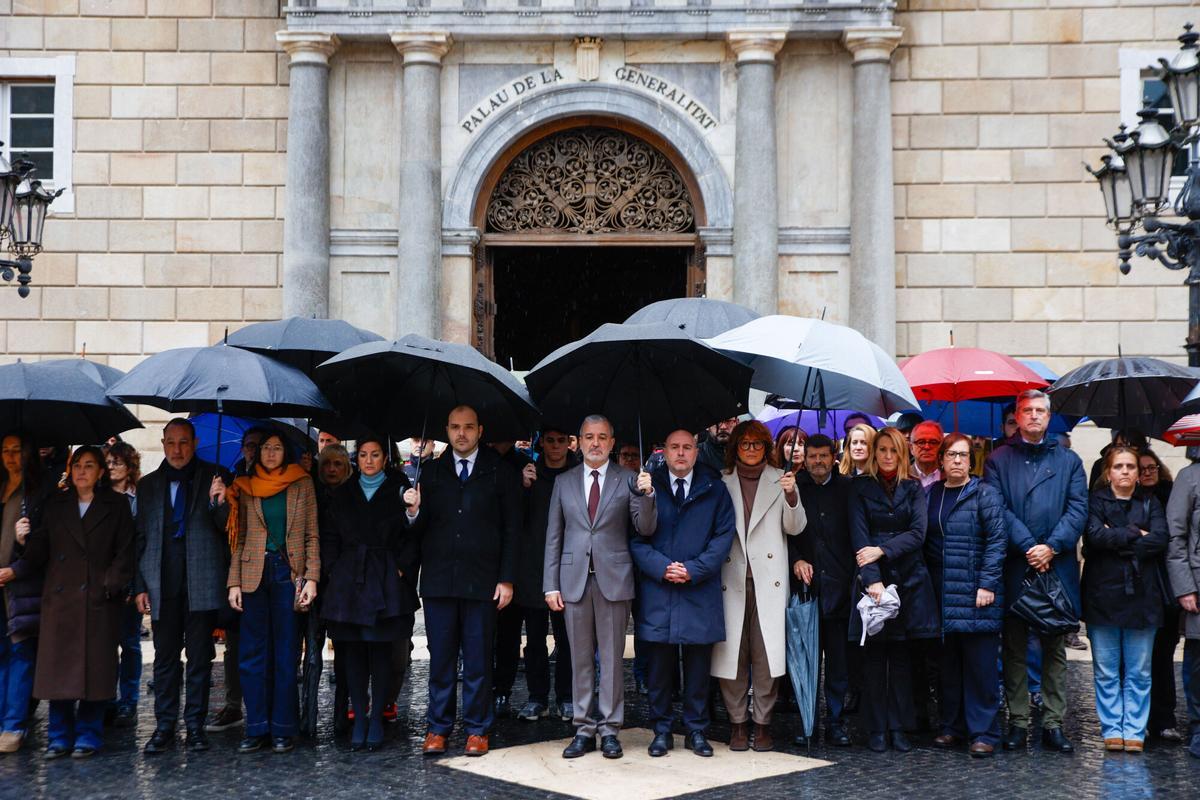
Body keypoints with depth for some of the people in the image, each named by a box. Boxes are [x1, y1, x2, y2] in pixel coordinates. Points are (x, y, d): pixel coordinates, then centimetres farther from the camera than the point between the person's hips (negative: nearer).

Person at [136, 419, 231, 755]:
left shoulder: (213, 478, 4)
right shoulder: (148, 485, 13)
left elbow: (226, 527, 0)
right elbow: (141, 538, 13)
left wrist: (220, 503, -21)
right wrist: (139, 586, 7)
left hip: (202, 582, -2)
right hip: (162, 584, 2)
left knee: (200, 657, 3)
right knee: (165, 657, 6)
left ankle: (195, 725, 10)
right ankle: (164, 726, 12)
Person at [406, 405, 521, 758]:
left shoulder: (500, 473, 4)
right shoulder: (432, 474, 11)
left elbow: (511, 530, 3)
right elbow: (421, 528, 9)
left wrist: (506, 580, -3)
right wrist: (414, 512, -14)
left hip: (482, 582, -2)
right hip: (438, 580, 2)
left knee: (478, 660, 3)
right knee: (440, 659, 6)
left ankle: (477, 729, 12)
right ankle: (438, 728, 16)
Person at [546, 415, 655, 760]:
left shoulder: (628, 480, 3)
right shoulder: (564, 482, 9)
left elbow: (645, 529, -3)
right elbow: (554, 537, 9)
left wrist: (646, 494, -21)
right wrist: (550, 585, 3)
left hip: (613, 578, -2)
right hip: (574, 579, 2)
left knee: (612, 657, 3)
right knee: (581, 658, 7)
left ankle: (609, 729, 10)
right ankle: (584, 729, 15)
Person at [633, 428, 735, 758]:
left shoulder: (715, 489, 7)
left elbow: (724, 535, 1)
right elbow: (636, 537, 3)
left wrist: (693, 569, -10)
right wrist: (662, 567, -12)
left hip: (700, 591, 0)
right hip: (657, 591, 0)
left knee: (698, 665, 5)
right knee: (659, 664, 3)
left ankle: (696, 730, 16)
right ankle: (661, 730, 14)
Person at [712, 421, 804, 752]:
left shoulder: (780, 480, 9)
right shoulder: (722, 482, 9)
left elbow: (795, 527, 4)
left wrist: (791, 495, -12)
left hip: (768, 578, 0)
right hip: (731, 578, 0)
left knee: (766, 652, -2)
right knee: (732, 651, 0)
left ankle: (762, 722, 8)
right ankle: (737, 722, 11)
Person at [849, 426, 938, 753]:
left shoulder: (913, 488, 10)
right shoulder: (861, 488, 5)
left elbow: (918, 532, -1)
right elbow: (859, 536, -4)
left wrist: (882, 550, -12)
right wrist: (871, 579, -15)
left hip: (907, 577, 2)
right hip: (872, 578, -1)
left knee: (901, 653, 3)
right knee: (874, 655, -1)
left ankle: (898, 727, 9)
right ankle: (876, 729, 5)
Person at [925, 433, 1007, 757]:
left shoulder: (985, 494, -3)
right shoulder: (931, 495, 12)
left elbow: (997, 540, -9)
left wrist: (988, 584, -14)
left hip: (976, 595, -5)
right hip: (942, 594, 5)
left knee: (981, 665, -1)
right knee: (949, 664, 11)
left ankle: (984, 732, 4)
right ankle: (953, 725, 21)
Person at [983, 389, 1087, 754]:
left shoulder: (1068, 461, 11)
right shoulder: (999, 460, 7)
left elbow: (1078, 509, 2)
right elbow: (998, 509, -3)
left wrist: (1051, 547, -11)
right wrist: (1028, 547, -13)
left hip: (1057, 567, 1)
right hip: (1014, 568, -1)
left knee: (1055, 649, 5)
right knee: (1015, 649, 3)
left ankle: (1053, 724, 9)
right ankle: (1017, 722, 9)